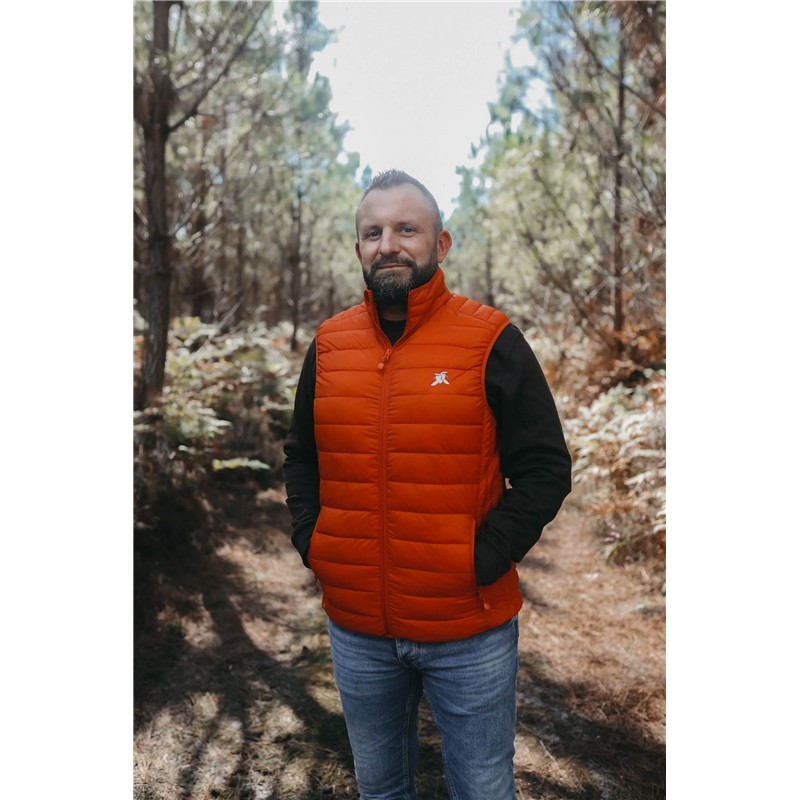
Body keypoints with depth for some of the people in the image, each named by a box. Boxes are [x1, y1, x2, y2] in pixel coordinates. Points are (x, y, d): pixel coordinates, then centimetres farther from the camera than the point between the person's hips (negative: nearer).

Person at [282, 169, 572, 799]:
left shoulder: (491, 340, -9)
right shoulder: (329, 345, 3)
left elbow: (546, 468, -9)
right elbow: (300, 457, 14)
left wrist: (482, 561, -16)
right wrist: (311, 543, 2)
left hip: (471, 631, -3)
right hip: (356, 629, 4)